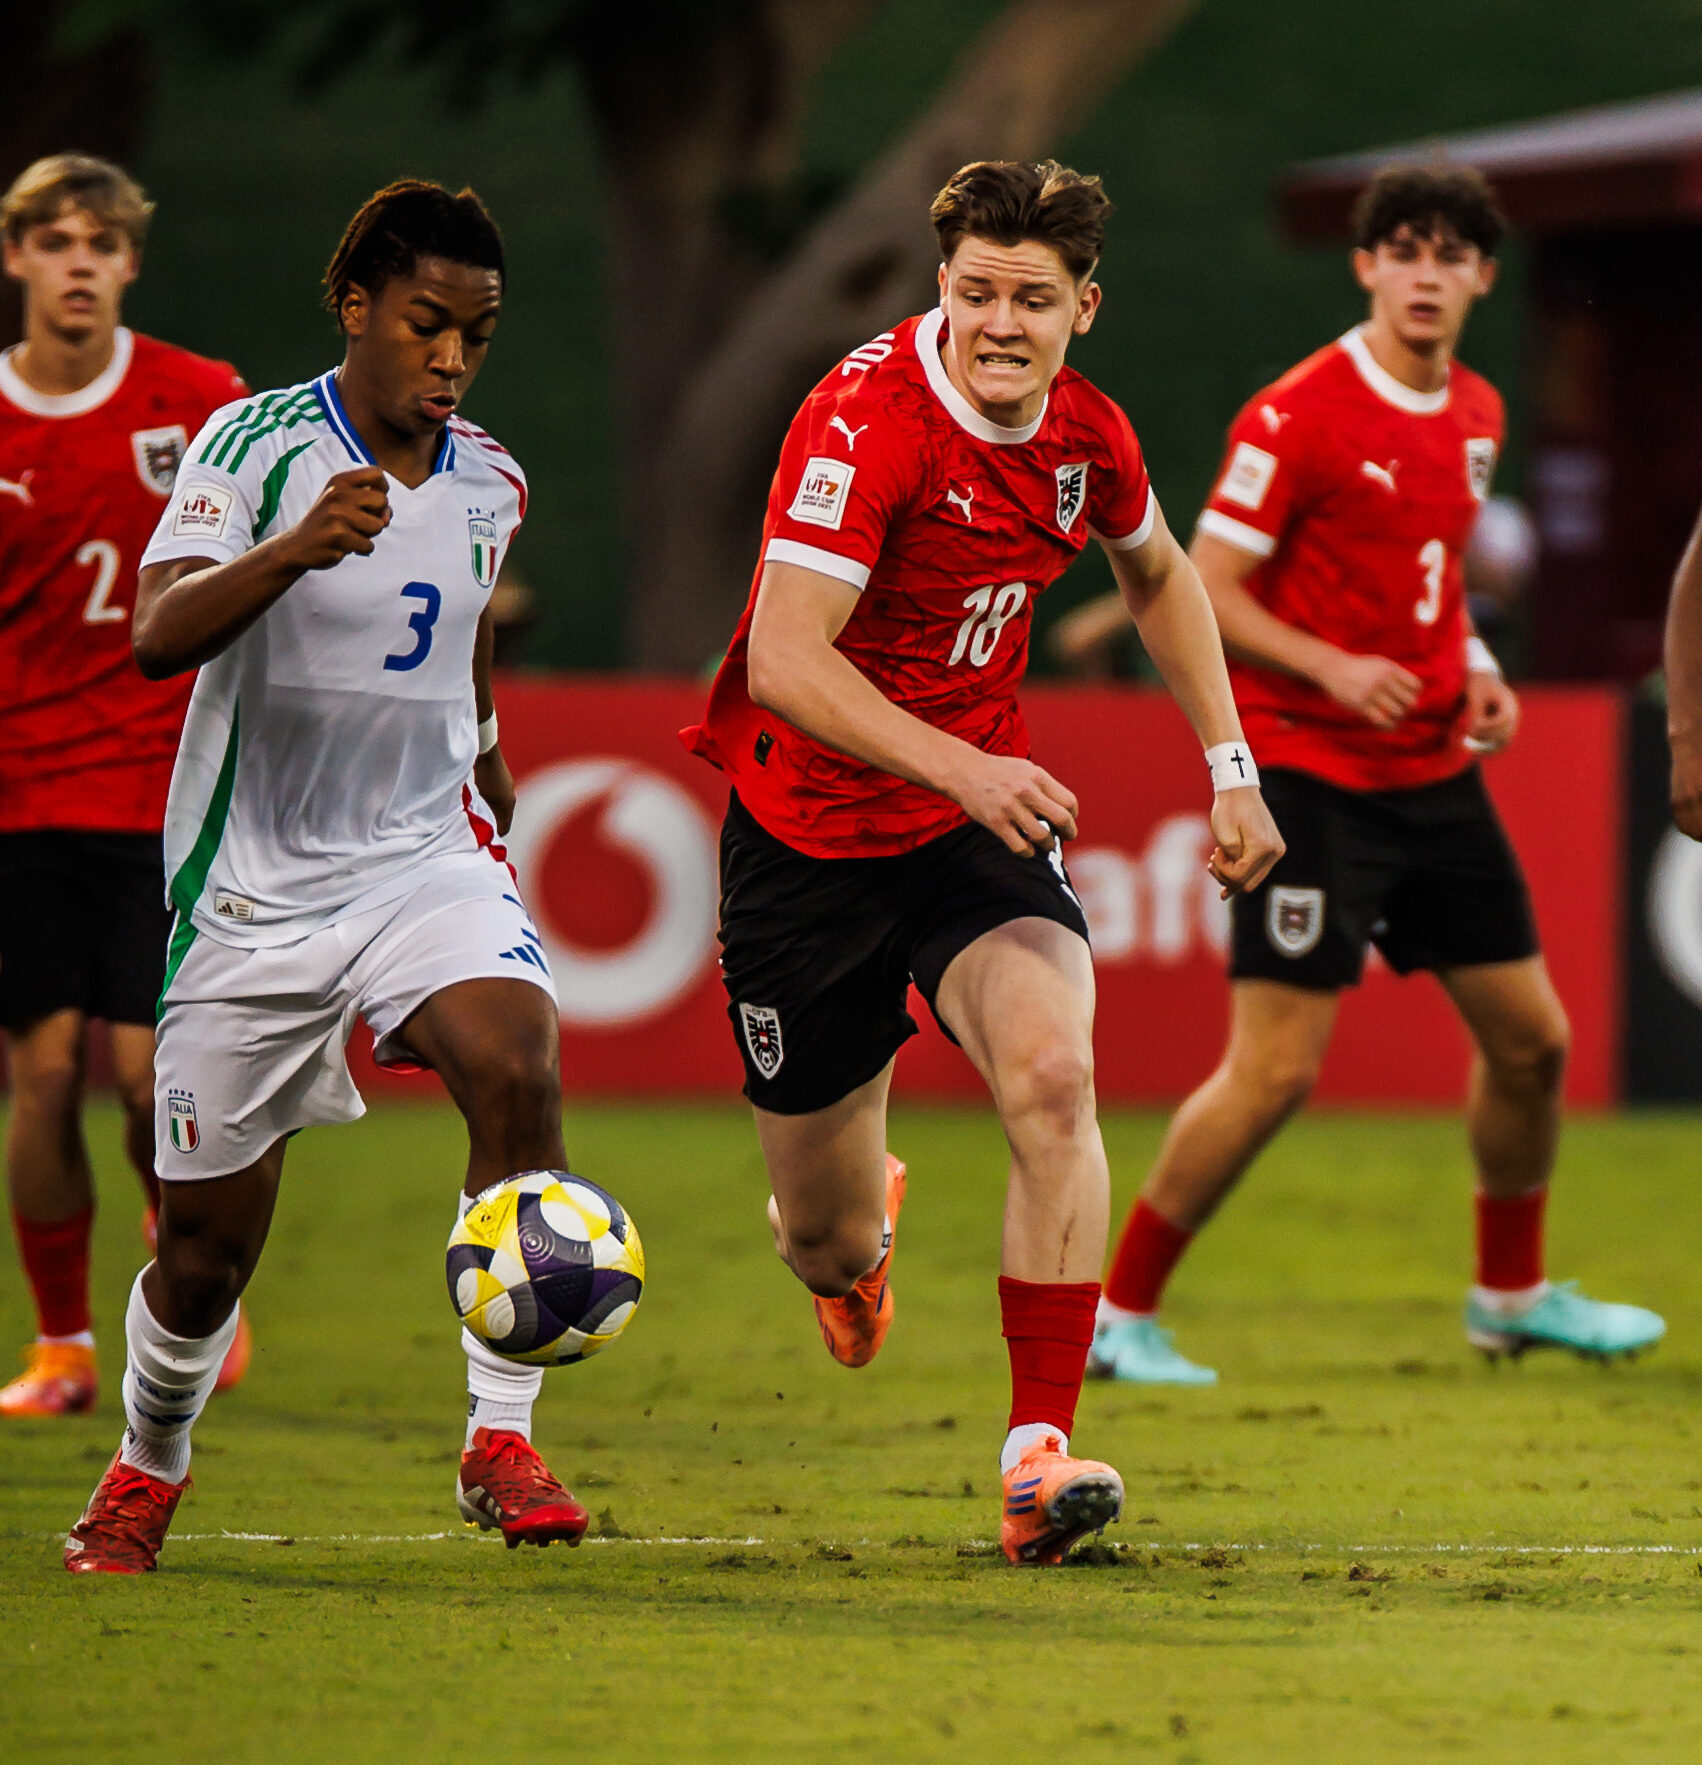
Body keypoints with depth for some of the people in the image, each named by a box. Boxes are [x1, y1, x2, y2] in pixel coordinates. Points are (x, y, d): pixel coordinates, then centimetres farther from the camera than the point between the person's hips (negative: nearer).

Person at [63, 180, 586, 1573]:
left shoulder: (488, 484, 6)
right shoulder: (258, 443, -10)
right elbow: (160, 635, -25)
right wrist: (297, 548, -40)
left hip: (427, 856, 3)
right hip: (255, 881, -3)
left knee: (519, 1064, -28)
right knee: (209, 1238, 4)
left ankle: (500, 1441, -23)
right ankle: (149, 1466, 34)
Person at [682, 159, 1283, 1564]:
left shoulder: (1086, 434, -3)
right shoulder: (867, 418, -23)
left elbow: (1159, 574, 20)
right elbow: (784, 663, -31)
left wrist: (1231, 767, 15)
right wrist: (959, 765, -42)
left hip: (982, 825, 3)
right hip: (809, 836, -3)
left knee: (1053, 1075, -28)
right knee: (827, 1244, 8)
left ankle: (1040, 1447, -24)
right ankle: (864, 1225, 49)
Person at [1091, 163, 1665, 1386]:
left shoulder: (1476, 415, 10)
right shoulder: (1299, 416, -14)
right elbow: (1203, 594, -13)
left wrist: (1476, 669, 6)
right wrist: (1335, 668, -25)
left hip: (1434, 773, 7)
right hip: (1309, 772, -7)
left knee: (1531, 1037, 10)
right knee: (1276, 1068, -12)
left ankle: (1513, 1295, 30)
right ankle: (1119, 1311, -1)